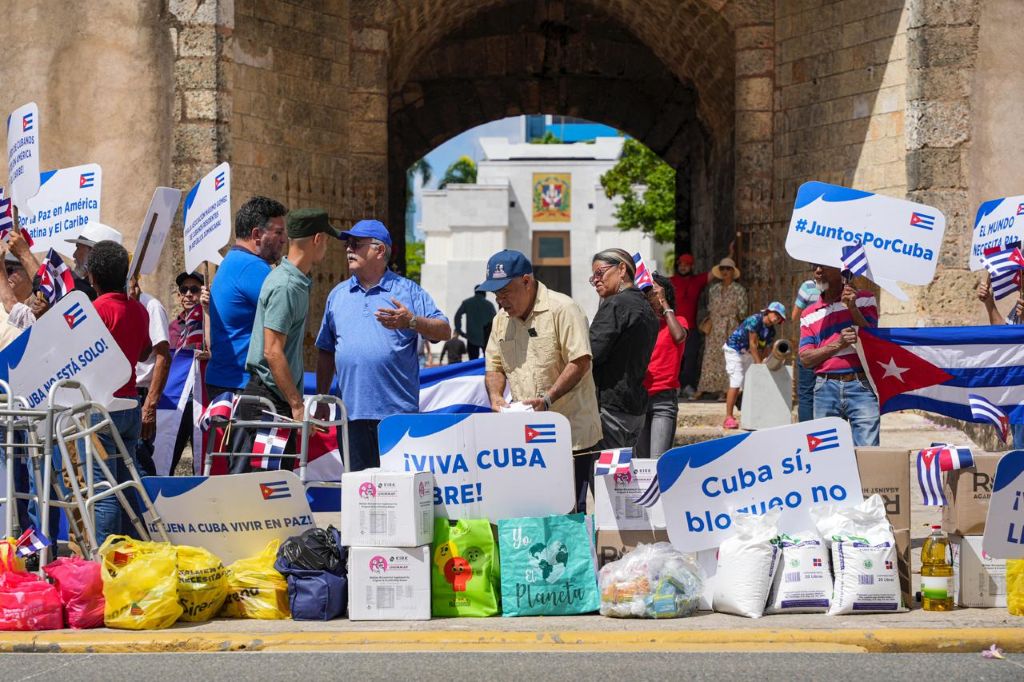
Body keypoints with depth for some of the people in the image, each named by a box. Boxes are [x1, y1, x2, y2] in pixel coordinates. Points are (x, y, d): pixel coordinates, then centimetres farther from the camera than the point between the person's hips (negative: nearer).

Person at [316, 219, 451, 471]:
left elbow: (444, 331, -1)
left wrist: (411, 322, -19)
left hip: (398, 412, -4)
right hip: (351, 411, 4)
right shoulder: (338, 295, 16)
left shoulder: (408, 291, 5)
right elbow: (326, 351, 18)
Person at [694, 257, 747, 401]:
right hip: (714, 328, 3)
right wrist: (708, 321, 6)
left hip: (731, 329, -3)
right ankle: (701, 390, -2)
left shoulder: (739, 290, 1)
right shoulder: (713, 289, 12)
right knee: (710, 357, -1)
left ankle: (725, 390, 2)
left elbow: (742, 310, 2)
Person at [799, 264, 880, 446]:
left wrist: (853, 308, -12)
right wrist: (837, 344, -10)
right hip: (826, 389, 3)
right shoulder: (809, 314, 15)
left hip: (861, 385, -3)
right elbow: (806, 358, 5)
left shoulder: (864, 299, 9)